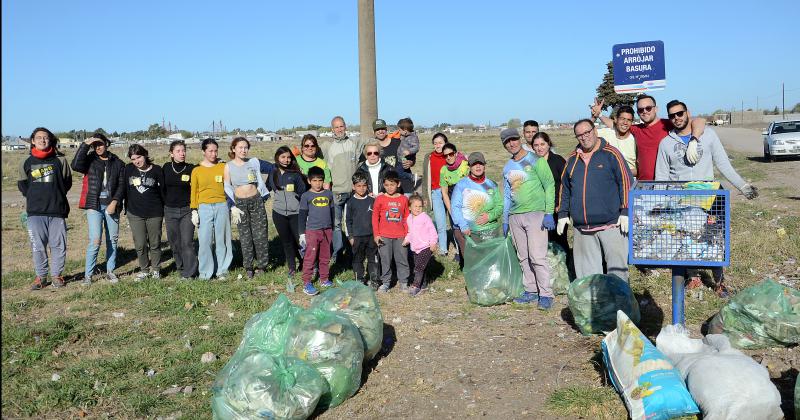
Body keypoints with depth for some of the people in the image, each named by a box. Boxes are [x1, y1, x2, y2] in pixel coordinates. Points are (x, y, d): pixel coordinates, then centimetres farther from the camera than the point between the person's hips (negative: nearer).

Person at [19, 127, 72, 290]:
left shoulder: (60, 160, 2)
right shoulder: (27, 162, 8)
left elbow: (67, 181, 10)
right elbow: (21, 183, 19)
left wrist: (57, 196, 6)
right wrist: (32, 196, 9)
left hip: (57, 210, -1)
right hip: (35, 212, 1)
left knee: (58, 244, 2)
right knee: (37, 246, 4)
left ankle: (56, 274, 16)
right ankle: (40, 276, 15)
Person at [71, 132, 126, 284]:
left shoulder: (117, 163, 7)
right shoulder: (90, 160, 4)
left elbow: (122, 185, 4)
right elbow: (75, 165, -17)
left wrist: (115, 202, -8)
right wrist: (85, 144, -15)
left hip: (111, 205, 2)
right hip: (94, 205, -2)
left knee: (112, 240, 7)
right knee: (95, 240, -10)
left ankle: (110, 271, 18)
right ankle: (88, 274, -1)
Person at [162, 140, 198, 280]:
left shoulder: (191, 169, -4)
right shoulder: (166, 168, 3)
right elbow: (162, 187, 14)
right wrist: (163, 205, 12)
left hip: (187, 210, -3)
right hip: (170, 210, 3)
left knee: (187, 242, -8)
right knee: (174, 242, 7)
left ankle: (189, 272, -3)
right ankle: (181, 267, 21)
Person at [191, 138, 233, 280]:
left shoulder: (223, 167, 6)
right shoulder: (196, 170, 5)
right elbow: (193, 192, 7)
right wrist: (194, 211, 1)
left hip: (222, 207, 1)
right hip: (204, 208, 0)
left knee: (221, 240, 4)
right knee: (204, 241, -4)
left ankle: (222, 271, 14)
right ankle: (205, 273, 5)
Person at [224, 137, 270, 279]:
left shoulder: (254, 162, 1)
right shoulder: (228, 166, -1)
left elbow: (260, 181, 10)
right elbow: (227, 188, 0)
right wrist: (232, 206, -4)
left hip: (256, 201, 1)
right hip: (240, 203, -1)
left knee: (260, 234, 1)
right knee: (245, 236, 4)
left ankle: (262, 264, 13)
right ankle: (248, 267, 13)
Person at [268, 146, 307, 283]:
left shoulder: (295, 173, -1)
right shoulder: (273, 174, 8)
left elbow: (303, 192, -1)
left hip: (295, 212, -3)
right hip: (279, 213, 3)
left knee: (300, 239, -7)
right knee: (286, 241, 10)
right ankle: (292, 267, 21)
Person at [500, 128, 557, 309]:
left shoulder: (535, 160, -3)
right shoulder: (507, 168, 15)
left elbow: (550, 185, -6)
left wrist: (549, 213, -13)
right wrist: (505, 220, 17)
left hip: (535, 213, -6)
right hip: (514, 216, 6)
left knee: (537, 256, -11)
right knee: (523, 257, 9)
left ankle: (546, 294, -4)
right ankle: (531, 291, 18)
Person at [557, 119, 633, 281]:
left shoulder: (611, 154, -1)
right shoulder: (573, 159, 15)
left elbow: (626, 181, -4)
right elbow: (564, 188, 22)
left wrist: (625, 212, -9)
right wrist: (562, 214, 17)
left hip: (611, 224, -5)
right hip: (581, 228, 5)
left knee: (617, 267, -2)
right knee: (587, 269, 9)